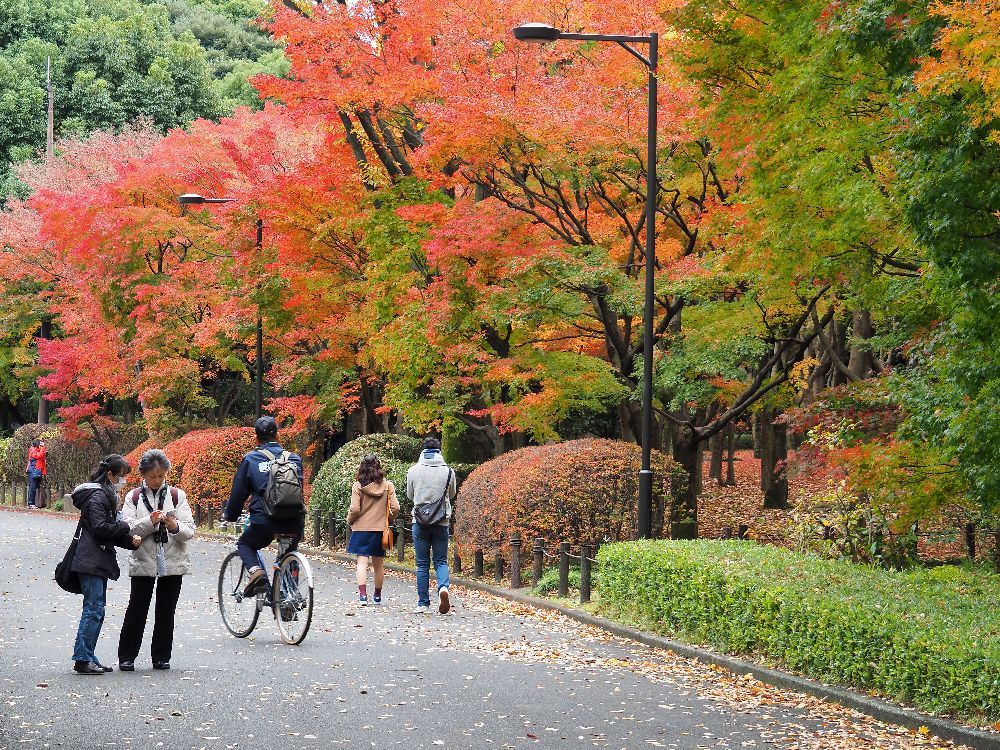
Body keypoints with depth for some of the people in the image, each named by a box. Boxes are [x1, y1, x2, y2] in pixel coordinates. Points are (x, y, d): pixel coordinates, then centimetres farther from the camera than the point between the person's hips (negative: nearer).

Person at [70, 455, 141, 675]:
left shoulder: (107, 495, 19)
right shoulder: (97, 496, -12)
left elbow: (111, 531, 18)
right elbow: (100, 528, -20)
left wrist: (129, 539, 0)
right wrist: (126, 529, -9)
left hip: (99, 563, 10)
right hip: (91, 563, -10)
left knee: (96, 609, 11)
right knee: (94, 609, -10)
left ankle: (89, 658, 14)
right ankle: (82, 659, -10)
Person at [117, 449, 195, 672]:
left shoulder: (177, 495, 6)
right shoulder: (134, 497, 5)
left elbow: (190, 531, 0)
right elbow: (127, 529, -6)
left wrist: (175, 527, -21)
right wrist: (150, 521, -20)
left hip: (172, 562, 1)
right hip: (143, 562, -1)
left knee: (166, 612, 5)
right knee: (136, 609, -2)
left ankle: (161, 657, 14)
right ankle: (126, 657, 6)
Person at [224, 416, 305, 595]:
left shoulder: (250, 459, 4)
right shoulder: (294, 459, 12)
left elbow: (238, 491, 7)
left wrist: (229, 515, 23)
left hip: (265, 521, -3)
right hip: (294, 523, 3)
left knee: (245, 545, 24)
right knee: (290, 553, 30)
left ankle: (255, 570, -6)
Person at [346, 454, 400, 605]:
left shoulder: (358, 486, -9)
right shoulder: (387, 485, -2)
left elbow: (354, 509, -11)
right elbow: (395, 508, -3)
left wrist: (350, 520, 8)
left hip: (361, 529, -3)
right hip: (380, 529, 3)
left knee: (362, 562, -3)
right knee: (379, 564, 13)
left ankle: (362, 594, -18)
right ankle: (377, 596, 24)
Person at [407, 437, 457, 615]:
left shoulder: (413, 470, -4)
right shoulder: (448, 471, -3)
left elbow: (410, 495, 9)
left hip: (420, 521, 0)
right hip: (441, 522, 0)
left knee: (422, 564, 7)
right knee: (441, 561, 9)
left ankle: (423, 603, 9)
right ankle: (443, 587, -19)